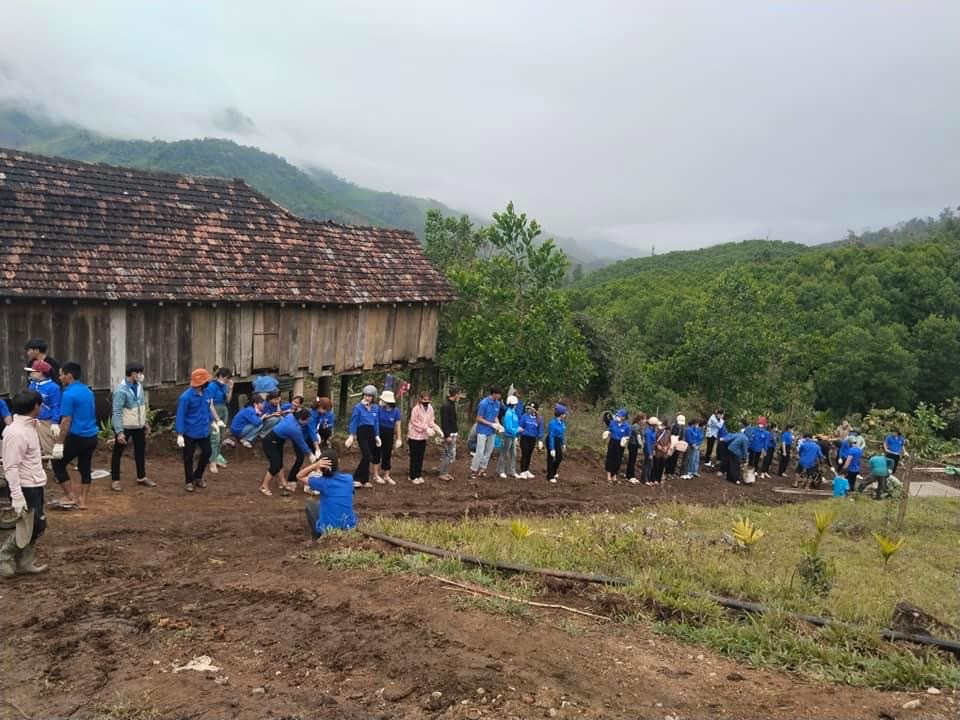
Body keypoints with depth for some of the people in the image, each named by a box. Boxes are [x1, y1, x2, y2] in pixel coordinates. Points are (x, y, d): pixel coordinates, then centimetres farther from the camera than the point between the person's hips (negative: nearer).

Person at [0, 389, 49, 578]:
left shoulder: (28, 426, 7)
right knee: (26, 529, -2)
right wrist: (17, 496, -25)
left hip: (35, 485, 10)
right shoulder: (16, 432, -23)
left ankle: (24, 563, 24)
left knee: (37, 527, 15)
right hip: (25, 488, -10)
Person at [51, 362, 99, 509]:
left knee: (58, 464, 8)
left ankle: (72, 497, 6)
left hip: (77, 437, -8)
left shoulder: (69, 394, -15)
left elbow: (66, 421, -17)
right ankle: (82, 501, 17)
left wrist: (60, 441, -11)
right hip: (92, 437, 8)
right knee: (85, 468, 13)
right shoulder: (88, 391, 11)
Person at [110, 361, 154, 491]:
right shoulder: (121, 390, -22)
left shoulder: (139, 386, 1)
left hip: (139, 426, 7)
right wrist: (119, 431, -28)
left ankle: (141, 477, 27)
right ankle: (115, 480, 16)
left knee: (141, 451, 15)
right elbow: (117, 412, -24)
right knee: (117, 453, 6)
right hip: (125, 427, -7)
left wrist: (145, 423, 15)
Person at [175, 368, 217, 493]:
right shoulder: (186, 396, -23)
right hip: (190, 433, -6)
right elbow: (180, 416, -20)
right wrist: (179, 434, -22)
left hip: (204, 431, 6)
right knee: (188, 458, 8)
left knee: (206, 453, 15)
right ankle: (189, 481, 25)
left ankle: (198, 476, 35)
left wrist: (212, 421, 19)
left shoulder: (205, 392, -4)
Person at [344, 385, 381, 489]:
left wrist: (377, 436, 7)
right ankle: (356, 479, -5)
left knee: (368, 458, 9)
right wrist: (351, 435, -15)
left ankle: (365, 480, 18)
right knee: (367, 457, -15)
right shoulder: (358, 407, -7)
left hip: (371, 434, 5)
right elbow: (353, 422, -8)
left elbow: (376, 423, 13)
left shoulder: (375, 409, 8)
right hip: (362, 433, -5)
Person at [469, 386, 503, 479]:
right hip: (483, 431, -7)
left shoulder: (497, 403, 3)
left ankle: (482, 468, 23)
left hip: (492, 432, 7)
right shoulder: (484, 403, -18)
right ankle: (473, 470, 5)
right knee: (480, 452, -6)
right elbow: (479, 419, -14)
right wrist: (491, 424, -19)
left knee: (489, 451, 11)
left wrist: (498, 425, -5)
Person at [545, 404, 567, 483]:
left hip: (558, 441, 8)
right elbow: (551, 436, -24)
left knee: (559, 458, 16)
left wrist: (563, 444, 16)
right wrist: (552, 449, -23)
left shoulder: (562, 422, -1)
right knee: (551, 459, 3)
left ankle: (553, 473, 38)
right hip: (552, 441, -8)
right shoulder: (553, 423, -24)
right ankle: (550, 476, 16)